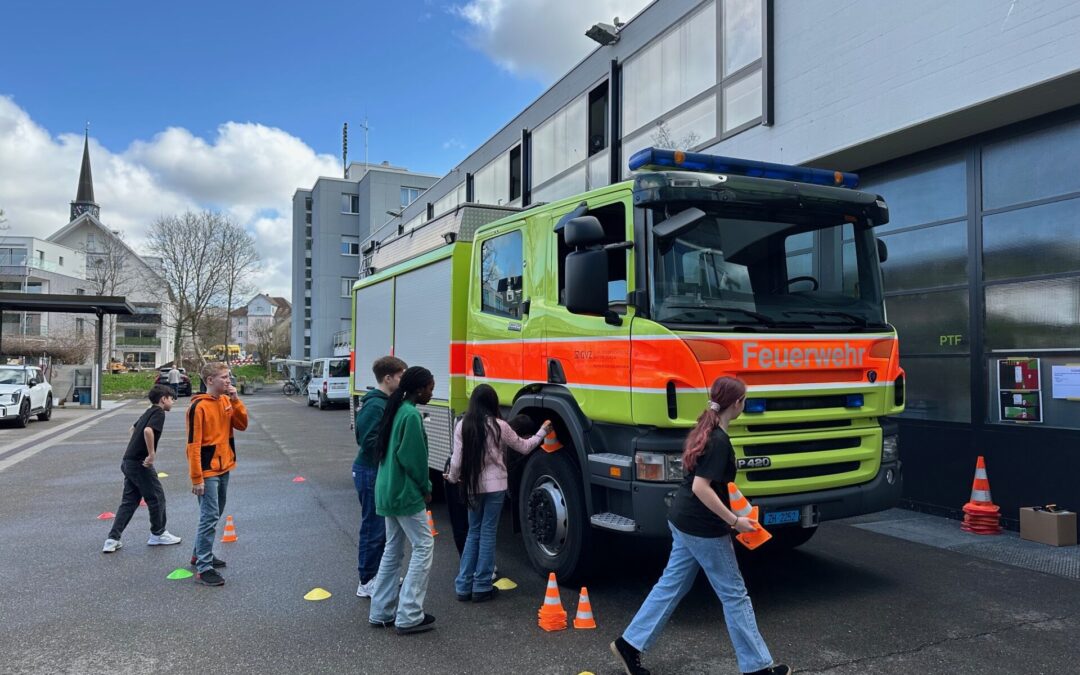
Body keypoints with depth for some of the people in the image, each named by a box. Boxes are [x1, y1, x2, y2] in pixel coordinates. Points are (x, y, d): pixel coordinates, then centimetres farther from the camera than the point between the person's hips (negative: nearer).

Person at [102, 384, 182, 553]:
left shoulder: (148, 412, 16)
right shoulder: (159, 413, -12)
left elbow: (134, 428, 33)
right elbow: (148, 430, -30)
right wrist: (152, 453, -23)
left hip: (128, 461, 9)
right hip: (140, 463, -9)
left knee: (129, 501, 12)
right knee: (157, 497, 6)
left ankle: (112, 540, 8)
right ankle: (158, 534, 19)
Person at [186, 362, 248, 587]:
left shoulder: (226, 401, 6)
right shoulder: (199, 406, -17)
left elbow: (242, 425, 2)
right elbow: (193, 444, -18)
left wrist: (235, 400, -9)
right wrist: (196, 478, -19)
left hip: (224, 468, 8)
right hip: (208, 471, -8)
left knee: (214, 515, 18)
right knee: (210, 517, -7)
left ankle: (200, 553, 34)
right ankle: (203, 568, -1)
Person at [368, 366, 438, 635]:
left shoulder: (396, 409, 10)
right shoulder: (411, 415, -18)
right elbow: (413, 458, -19)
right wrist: (426, 488, -5)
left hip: (388, 490, 9)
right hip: (406, 492, -9)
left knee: (392, 550, 15)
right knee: (423, 546, -2)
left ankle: (381, 612, 21)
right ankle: (409, 616, -1)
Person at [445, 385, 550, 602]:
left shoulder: (462, 426, -3)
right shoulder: (499, 426, -7)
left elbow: (457, 459, -1)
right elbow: (524, 447, 5)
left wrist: (453, 477, 19)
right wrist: (541, 432, 21)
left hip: (472, 486, 3)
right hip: (495, 486, -3)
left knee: (473, 533, 14)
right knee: (487, 534, 5)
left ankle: (463, 586, 15)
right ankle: (482, 588, 10)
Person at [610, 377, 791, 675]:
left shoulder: (704, 431, 8)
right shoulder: (719, 441, -22)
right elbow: (701, 488, -26)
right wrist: (734, 521, -20)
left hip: (683, 521, 9)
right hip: (703, 528, -9)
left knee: (672, 584, 15)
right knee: (733, 594, 5)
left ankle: (629, 644, 19)